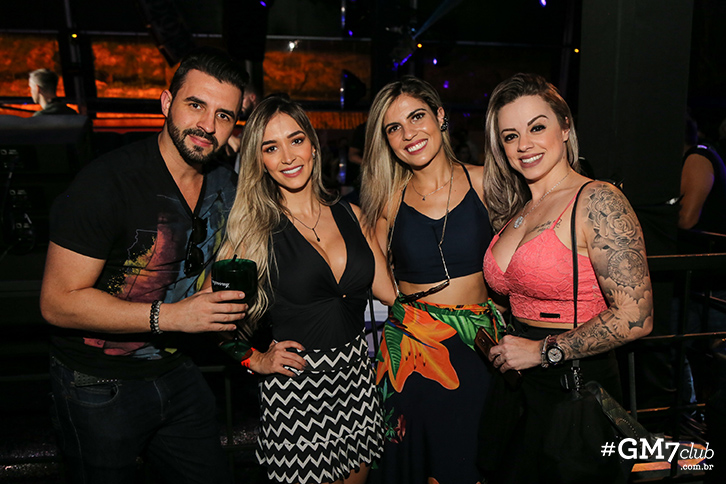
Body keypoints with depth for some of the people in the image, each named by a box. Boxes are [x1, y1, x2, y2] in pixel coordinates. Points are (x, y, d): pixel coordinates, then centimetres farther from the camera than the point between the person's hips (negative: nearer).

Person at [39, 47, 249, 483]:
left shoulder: (225, 186, -1)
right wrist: (168, 317, -28)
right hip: (98, 388, -6)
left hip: (176, 374, 6)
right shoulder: (108, 183, -23)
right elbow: (59, 302, -22)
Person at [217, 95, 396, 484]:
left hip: (356, 375, 4)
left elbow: (389, 293, 5)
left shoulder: (350, 215, 4)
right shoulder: (257, 229, -8)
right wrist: (255, 360, -5)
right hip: (293, 385, -4)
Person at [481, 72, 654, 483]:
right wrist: (503, 346, 3)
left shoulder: (597, 201, -15)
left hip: (575, 390, -7)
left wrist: (543, 350, -15)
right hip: (516, 383, 7)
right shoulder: (513, 210, 8)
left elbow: (635, 317, -21)